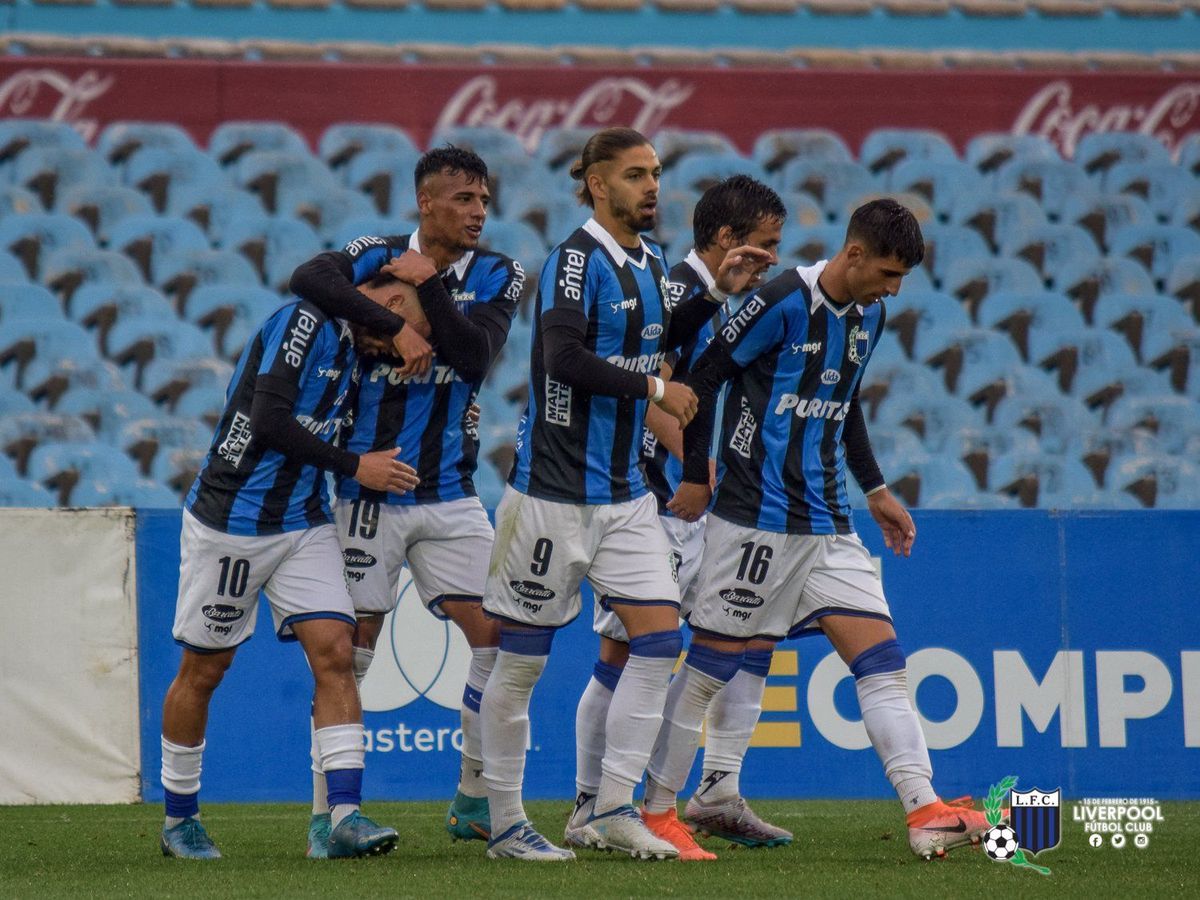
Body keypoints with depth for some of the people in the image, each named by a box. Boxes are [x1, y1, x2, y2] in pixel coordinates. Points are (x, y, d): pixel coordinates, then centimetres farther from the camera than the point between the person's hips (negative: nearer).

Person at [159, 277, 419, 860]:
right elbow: (269, 420, -24)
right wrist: (354, 467, -16)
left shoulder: (350, 347, 10)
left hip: (304, 526, 7)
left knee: (335, 653, -8)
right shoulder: (303, 321, -16)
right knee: (204, 670, 6)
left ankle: (345, 817, -13)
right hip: (230, 522, -7)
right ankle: (178, 820, 21)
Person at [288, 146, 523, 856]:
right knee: (351, 651, -2)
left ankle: (475, 801, 11)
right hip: (370, 486, -3)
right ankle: (327, 812, 4)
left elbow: (476, 355, -12)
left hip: (450, 492, 3)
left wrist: (428, 288, -16)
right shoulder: (377, 257, -2)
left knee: (495, 637, -3)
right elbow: (310, 279, -23)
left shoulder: (497, 277, 5)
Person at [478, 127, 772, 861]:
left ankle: (615, 810, 3)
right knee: (524, 656, 0)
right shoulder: (577, 258, -13)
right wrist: (654, 388, -19)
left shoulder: (650, 262, 12)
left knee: (659, 636, -2)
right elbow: (563, 356, -25)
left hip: (625, 491, 8)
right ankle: (505, 822, 9)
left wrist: (719, 292, 18)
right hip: (555, 489, -8)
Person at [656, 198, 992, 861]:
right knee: (711, 662, 0)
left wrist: (876, 490, 23)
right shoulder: (783, 302, -14)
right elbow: (705, 376, -9)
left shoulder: (868, 316, 11)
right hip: (757, 519, -7)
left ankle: (925, 813, -11)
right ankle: (656, 809, 12)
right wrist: (696, 476, -6)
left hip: (827, 525, 7)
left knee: (882, 659, -4)